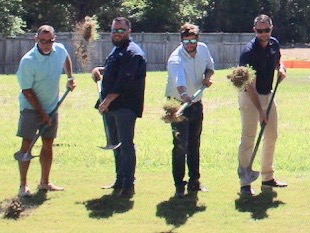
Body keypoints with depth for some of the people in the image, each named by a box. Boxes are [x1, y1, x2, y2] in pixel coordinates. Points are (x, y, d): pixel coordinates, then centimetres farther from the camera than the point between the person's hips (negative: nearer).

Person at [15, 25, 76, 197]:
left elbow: (66, 59, 21)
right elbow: (27, 91, -17)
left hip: (52, 106, 6)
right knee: (27, 144, -7)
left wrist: (70, 77, 8)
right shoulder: (28, 61, -23)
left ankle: (44, 182, 21)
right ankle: (23, 185, -3)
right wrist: (42, 113, -15)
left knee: (48, 144, 10)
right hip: (31, 107, -6)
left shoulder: (60, 50, -7)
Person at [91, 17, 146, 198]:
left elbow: (124, 80, -22)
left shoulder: (132, 53, -13)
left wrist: (108, 100, -25)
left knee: (125, 144, -10)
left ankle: (128, 185, -9)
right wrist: (100, 70, 17)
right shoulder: (116, 50, 20)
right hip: (111, 106, 10)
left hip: (126, 107, -10)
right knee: (116, 144, 13)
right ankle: (120, 182, 21)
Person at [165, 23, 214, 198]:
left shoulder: (203, 49, -5)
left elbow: (210, 65, 15)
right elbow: (179, 81, -46)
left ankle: (194, 181, 24)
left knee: (195, 144, 13)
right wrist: (184, 96, -65)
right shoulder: (176, 59, -26)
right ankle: (179, 185, -3)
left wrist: (207, 77, -7)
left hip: (197, 104, 6)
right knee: (181, 145, -11)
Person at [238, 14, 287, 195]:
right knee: (248, 138, -9)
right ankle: (245, 183, -8)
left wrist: (281, 69, -1)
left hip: (268, 95, 8)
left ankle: (268, 177, 25)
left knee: (272, 136, 13)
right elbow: (250, 86, -24)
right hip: (250, 97, -8)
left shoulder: (274, 44, 0)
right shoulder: (249, 51, -22)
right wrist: (260, 111, -28)